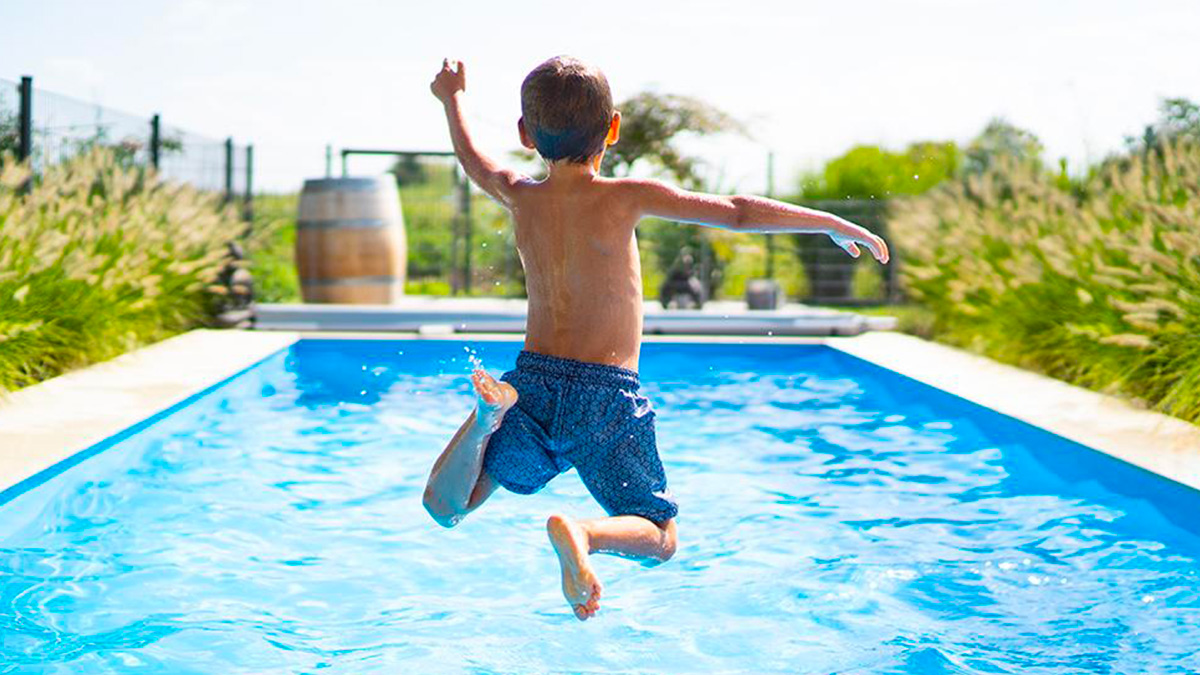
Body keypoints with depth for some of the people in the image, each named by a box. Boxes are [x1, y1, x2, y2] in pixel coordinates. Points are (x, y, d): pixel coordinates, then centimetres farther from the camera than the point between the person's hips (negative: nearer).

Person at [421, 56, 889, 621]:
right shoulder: (625, 198, -8)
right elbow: (738, 213, -6)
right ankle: (581, 532, -24)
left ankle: (488, 414, -15)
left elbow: (471, 156, 26)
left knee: (444, 508, 14)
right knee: (660, 539, 10)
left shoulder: (520, 198, 4)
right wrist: (835, 225, 4)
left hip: (534, 380, 3)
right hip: (605, 395, -3)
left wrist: (452, 99, 46)